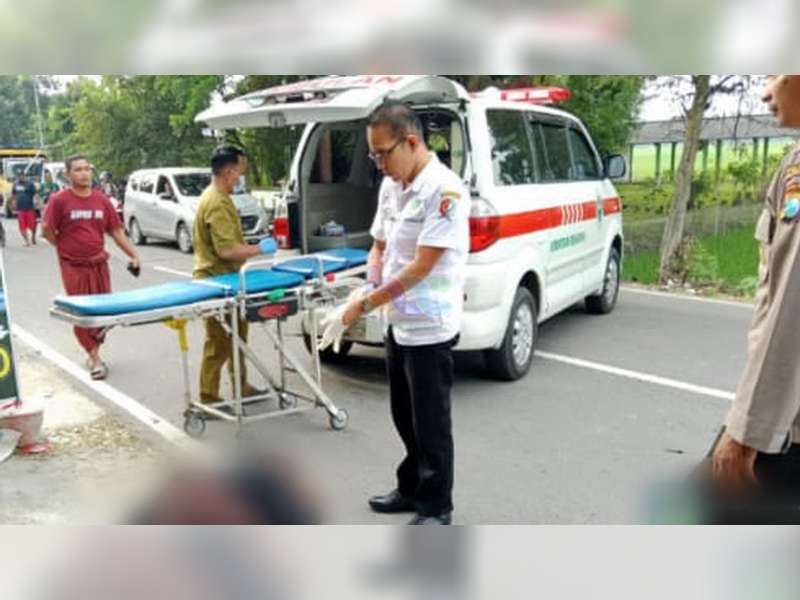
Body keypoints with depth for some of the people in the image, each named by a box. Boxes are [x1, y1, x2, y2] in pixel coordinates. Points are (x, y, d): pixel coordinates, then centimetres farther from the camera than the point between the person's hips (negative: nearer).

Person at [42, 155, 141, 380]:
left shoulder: (102, 200, 3)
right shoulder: (59, 200, -9)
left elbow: (116, 231, 5)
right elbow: (48, 230, -5)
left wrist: (133, 255, -3)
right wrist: (67, 248, 1)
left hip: (99, 264, 4)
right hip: (73, 267, -3)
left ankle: (93, 352, 30)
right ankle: (95, 360, 11)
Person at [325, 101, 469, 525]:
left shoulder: (444, 190, -19)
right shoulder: (390, 187, 6)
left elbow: (421, 267, -22)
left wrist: (366, 305, -18)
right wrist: (368, 289, -4)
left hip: (429, 329, -8)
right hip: (398, 324, 8)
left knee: (431, 423, 5)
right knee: (404, 418, 20)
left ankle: (436, 509, 22)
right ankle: (411, 491, 38)